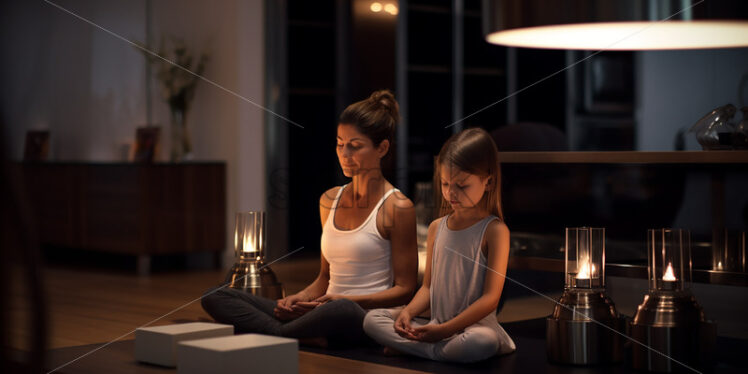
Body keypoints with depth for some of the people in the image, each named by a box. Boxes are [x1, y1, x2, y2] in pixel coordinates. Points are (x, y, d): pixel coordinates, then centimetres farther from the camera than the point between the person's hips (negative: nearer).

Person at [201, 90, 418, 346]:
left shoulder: (397, 208, -3)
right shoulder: (329, 200, 16)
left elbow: (404, 289, -4)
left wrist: (349, 300, -17)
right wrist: (301, 298, 1)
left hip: (364, 318, -6)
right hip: (325, 311, 7)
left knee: (342, 311, -45)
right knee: (215, 296, -6)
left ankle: (272, 336, -20)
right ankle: (305, 337, -28)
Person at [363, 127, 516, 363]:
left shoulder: (494, 230, -8)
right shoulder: (437, 228, 11)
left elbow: (491, 297, -14)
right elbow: (428, 286, 13)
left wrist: (445, 329, -21)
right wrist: (408, 312, -9)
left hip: (475, 325, -5)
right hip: (435, 326, 6)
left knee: (483, 342, -40)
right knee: (372, 319, -9)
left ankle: (409, 349, -19)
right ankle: (445, 351, -18)